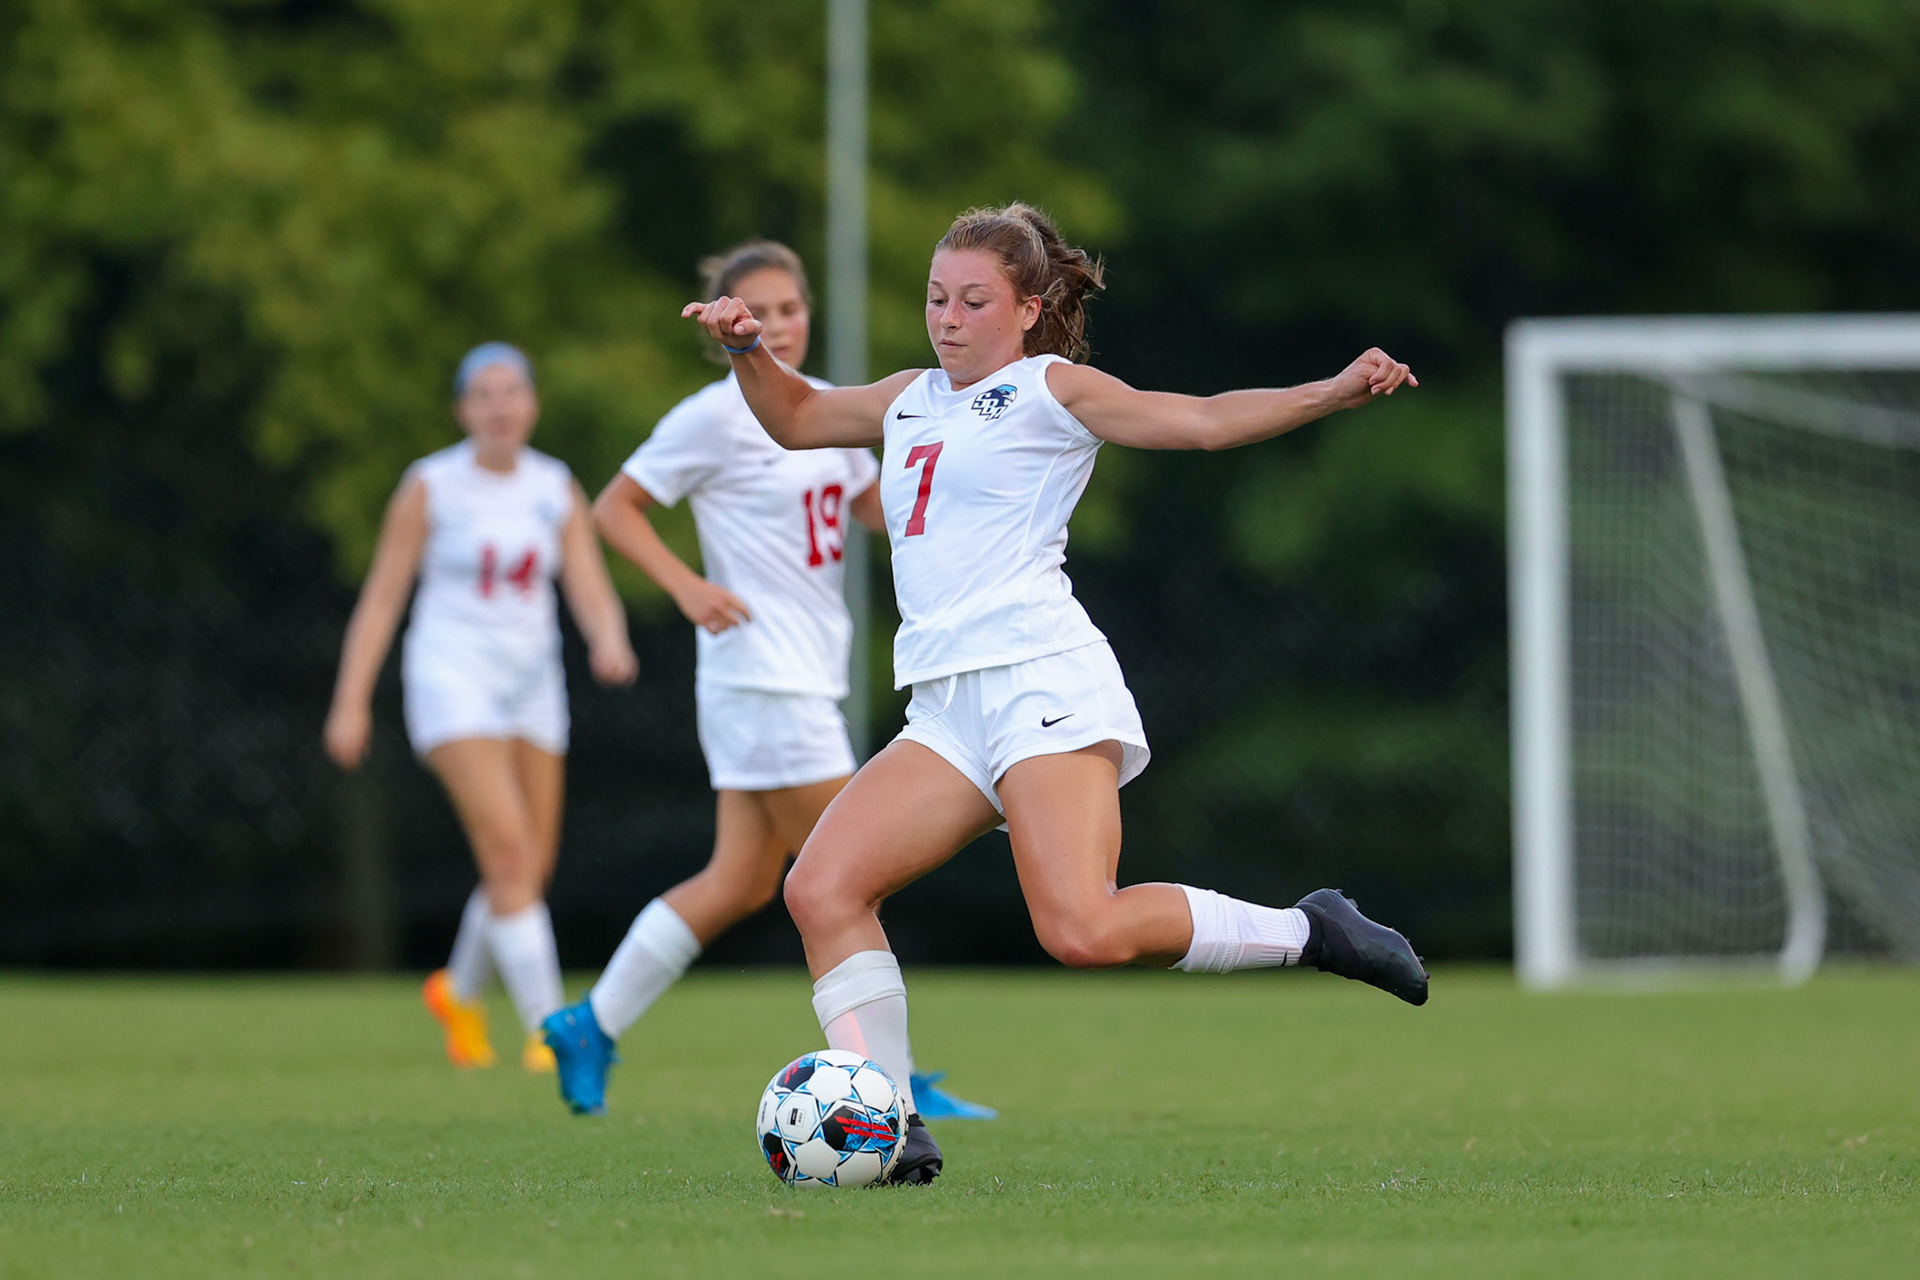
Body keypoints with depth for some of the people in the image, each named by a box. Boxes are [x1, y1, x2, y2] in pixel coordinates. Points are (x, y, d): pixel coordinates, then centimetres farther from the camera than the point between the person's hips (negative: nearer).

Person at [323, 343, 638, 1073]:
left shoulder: (557, 489, 7)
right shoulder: (431, 486, -4)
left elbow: (591, 589, 0)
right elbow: (382, 597, -2)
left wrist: (610, 643, -23)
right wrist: (350, 702, -7)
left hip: (532, 683, 5)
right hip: (454, 680, -5)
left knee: (531, 870, 6)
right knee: (508, 851, -18)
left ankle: (460, 992, 33)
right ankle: (548, 1028, -20)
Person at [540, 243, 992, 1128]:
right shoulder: (715, 418, -11)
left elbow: (872, 508, 25)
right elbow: (614, 508, -7)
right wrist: (687, 585, -20)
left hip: (810, 675, 8)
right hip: (761, 677, -8)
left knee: (741, 882, 8)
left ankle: (590, 1028, 15)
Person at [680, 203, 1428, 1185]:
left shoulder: (1049, 390, 5)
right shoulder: (911, 401, 24)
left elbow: (1201, 420, -3)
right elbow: (797, 417, 40)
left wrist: (1333, 393, -15)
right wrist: (747, 348, 21)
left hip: (1041, 681, -7)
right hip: (946, 710, 7)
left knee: (1083, 932, -24)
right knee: (821, 889, -10)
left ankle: (1305, 932, -3)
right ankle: (890, 1130, -7)